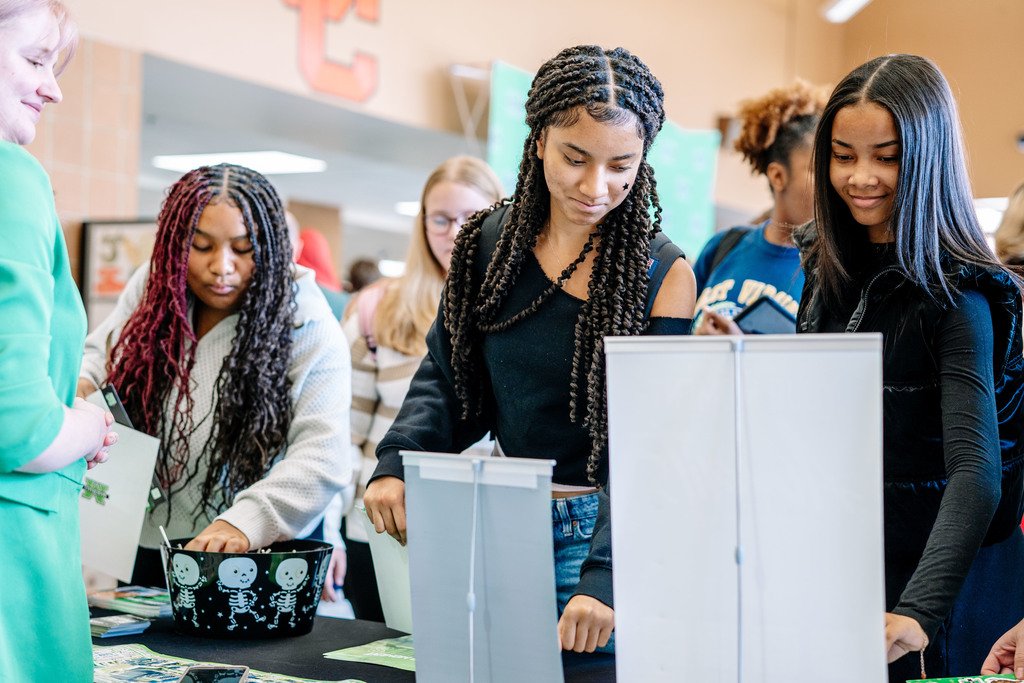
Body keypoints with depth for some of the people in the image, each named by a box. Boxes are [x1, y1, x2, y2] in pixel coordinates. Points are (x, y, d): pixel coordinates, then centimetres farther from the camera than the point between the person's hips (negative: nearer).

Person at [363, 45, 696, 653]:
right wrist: (397, 464, -9)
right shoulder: (490, 244, 1)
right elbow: (447, 377, 9)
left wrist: (604, 575, -28)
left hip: (601, 529, -3)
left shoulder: (663, 275, -10)